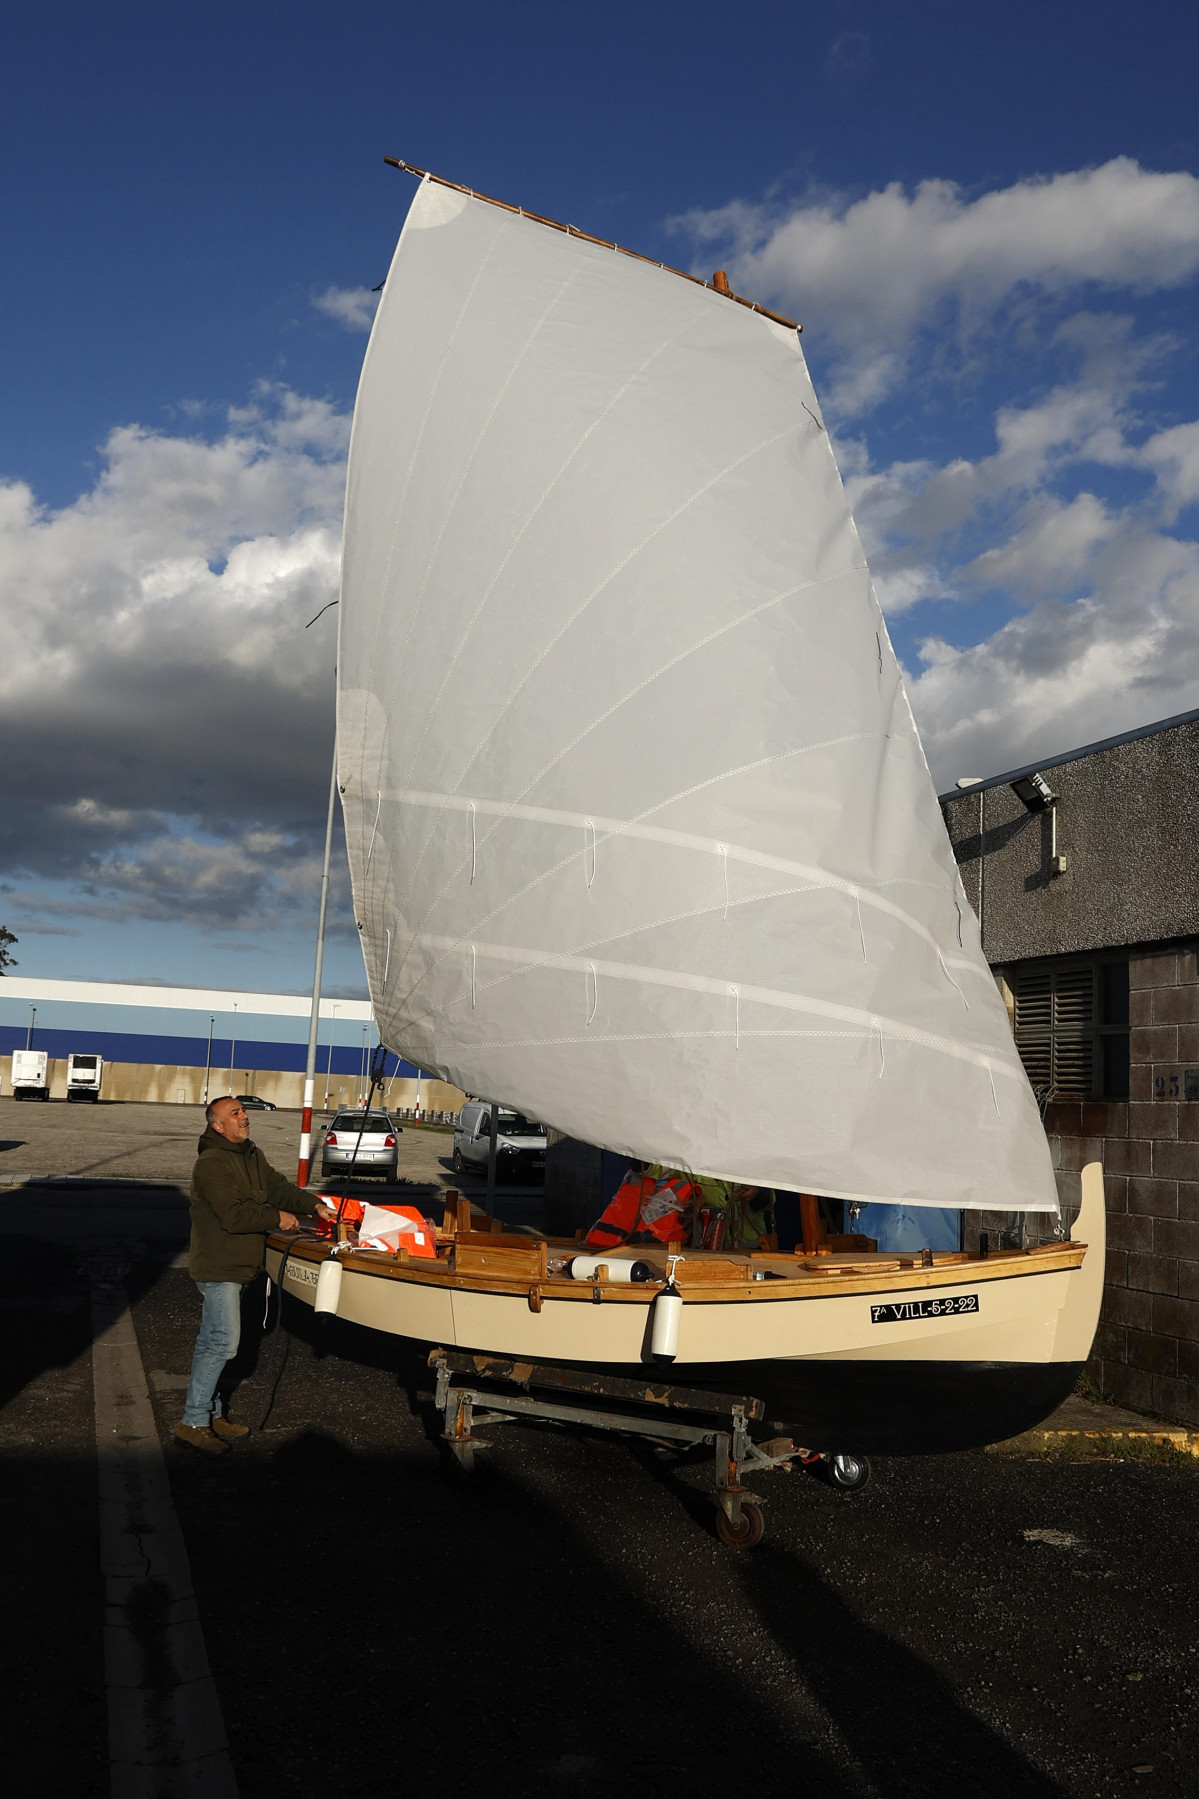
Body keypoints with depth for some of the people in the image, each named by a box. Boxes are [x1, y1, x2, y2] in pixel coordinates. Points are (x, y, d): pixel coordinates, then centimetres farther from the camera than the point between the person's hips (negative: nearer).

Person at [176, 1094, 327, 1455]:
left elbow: (278, 1187, 8)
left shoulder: (251, 1154, 10)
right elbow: (234, 1215, -25)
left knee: (211, 1342, 16)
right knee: (223, 1343, -10)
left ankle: (210, 1415, 25)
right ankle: (193, 1423, -1)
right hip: (218, 1266, -9)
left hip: (235, 1265, 10)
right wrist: (278, 1218, -16)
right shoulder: (211, 1164, -20)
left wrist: (314, 1205, -3)